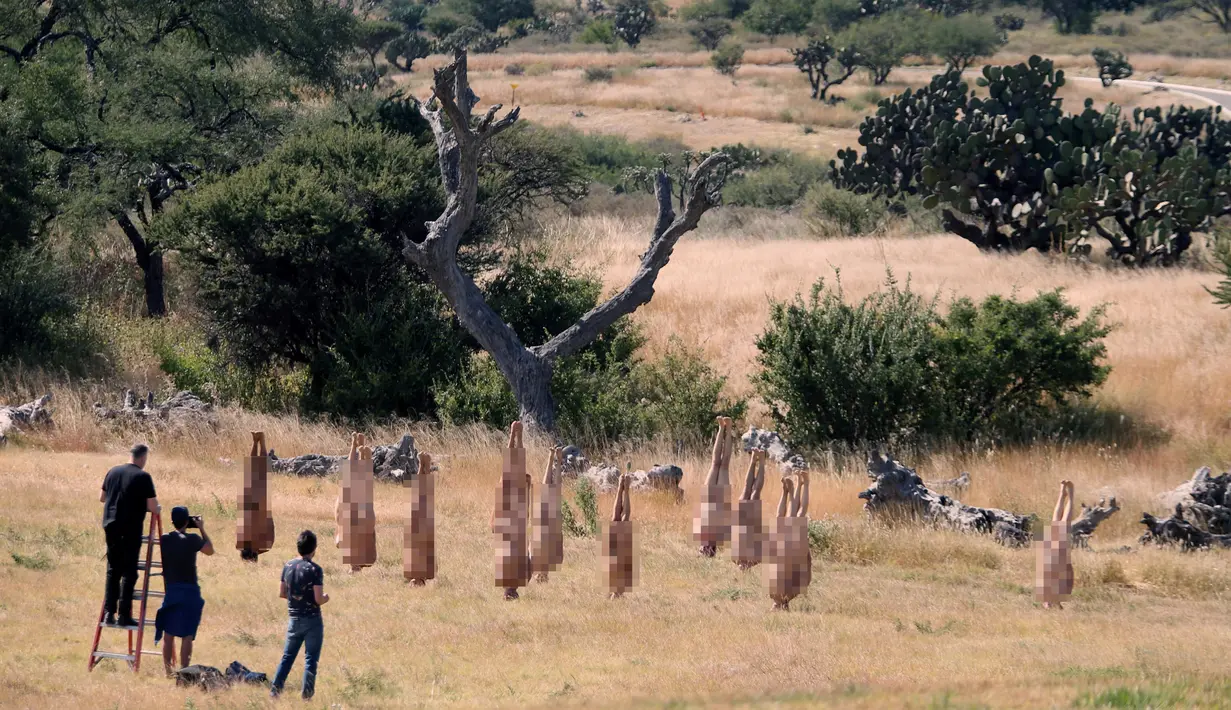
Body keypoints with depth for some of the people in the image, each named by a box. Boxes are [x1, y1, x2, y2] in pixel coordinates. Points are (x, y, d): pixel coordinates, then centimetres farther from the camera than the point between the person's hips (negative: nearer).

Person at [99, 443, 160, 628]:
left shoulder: (113, 472, 8)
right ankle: (124, 616, -1)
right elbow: (152, 507, -12)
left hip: (111, 526, 5)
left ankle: (109, 613, 8)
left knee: (113, 571, 12)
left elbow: (102, 498, 18)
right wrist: (157, 509, 11)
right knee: (129, 572, 0)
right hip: (130, 529, -5)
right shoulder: (143, 477, -9)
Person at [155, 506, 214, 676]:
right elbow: (210, 550, 10)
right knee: (187, 635, -3)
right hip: (190, 592, -3)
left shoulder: (165, 540, 2)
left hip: (171, 590, 3)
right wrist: (201, 528, 14)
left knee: (169, 634, 9)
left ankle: (169, 671, 10)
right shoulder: (192, 540, -7)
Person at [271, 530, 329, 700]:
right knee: (310, 659, 3)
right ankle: (307, 694, 3)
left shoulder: (288, 566, 2)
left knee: (288, 655, 15)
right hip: (312, 620, -5)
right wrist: (325, 597, 4)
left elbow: (282, 593, 8)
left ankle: (275, 689, 11)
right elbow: (318, 599, -17)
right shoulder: (315, 569, -16)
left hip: (294, 619, 5)